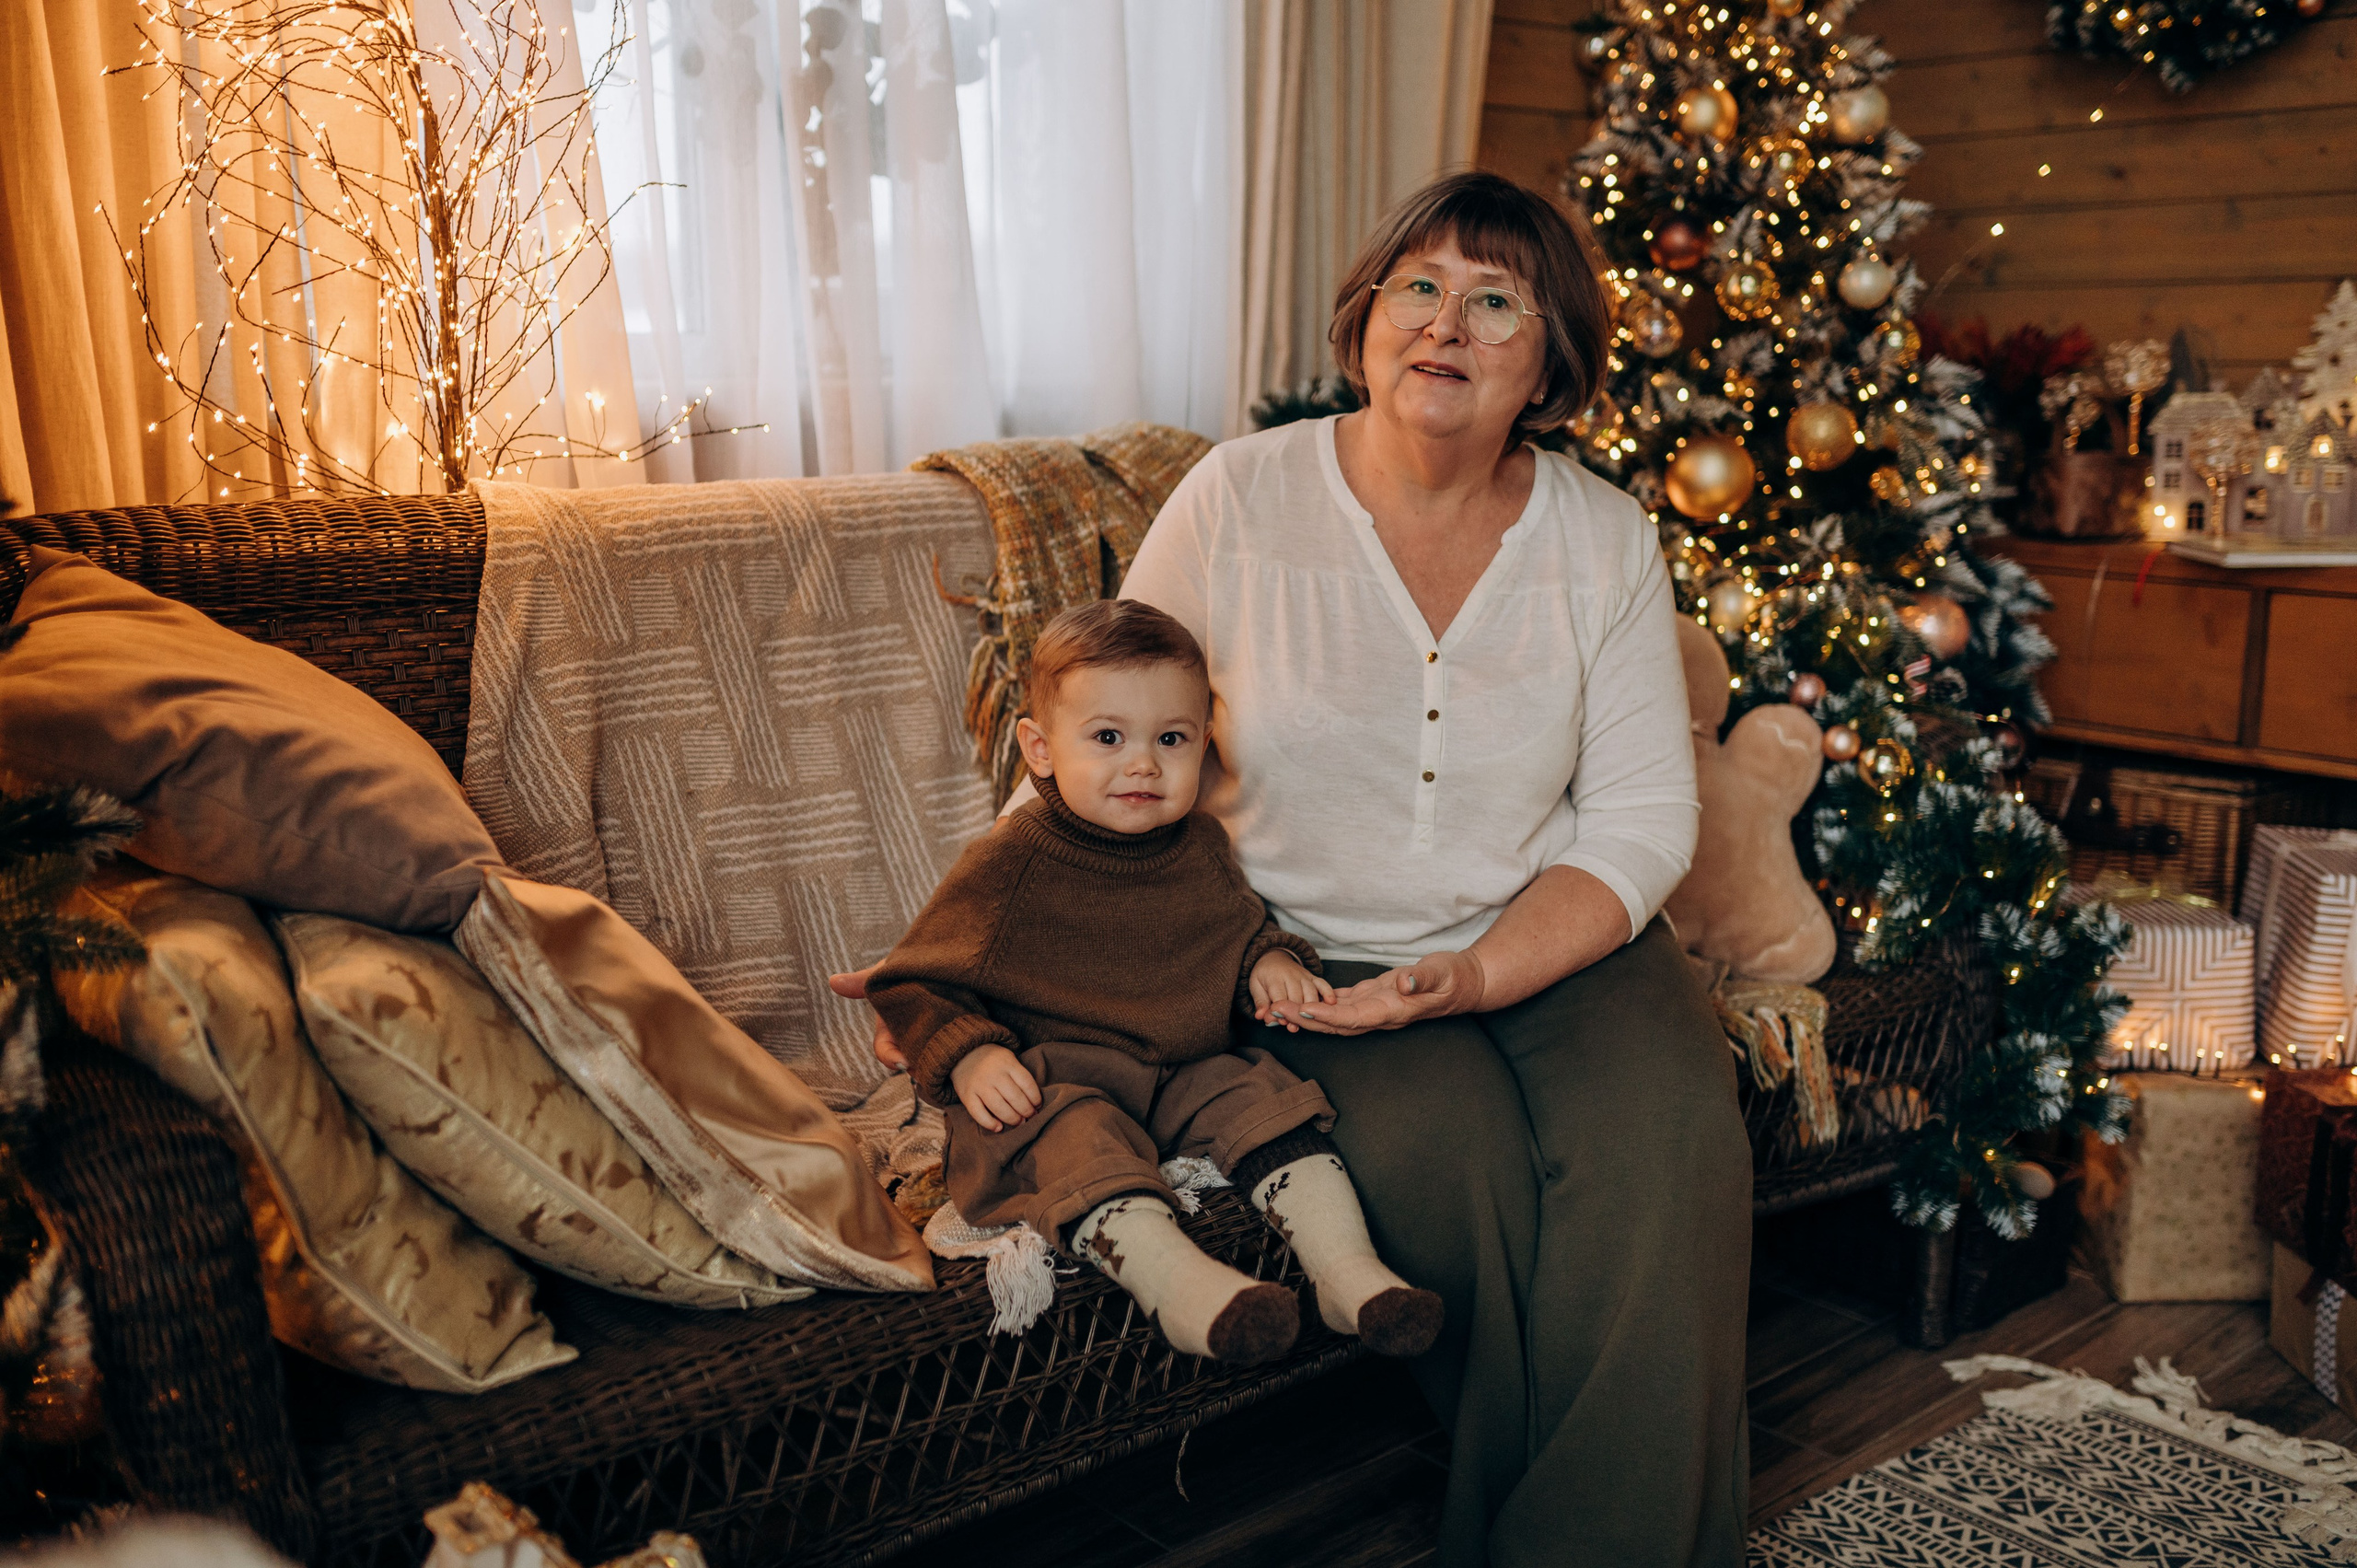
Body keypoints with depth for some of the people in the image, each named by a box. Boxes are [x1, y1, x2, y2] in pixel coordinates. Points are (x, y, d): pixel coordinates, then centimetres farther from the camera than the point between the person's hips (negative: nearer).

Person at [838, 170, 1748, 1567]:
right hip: (1312, 954, -2)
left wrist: (1471, 978, -18)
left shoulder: (1607, 539, 1)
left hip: (1556, 935, 3)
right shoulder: (1238, 504, -6)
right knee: (1445, 1149, -29)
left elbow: (1640, 821, -1)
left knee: (1666, 1136, -25)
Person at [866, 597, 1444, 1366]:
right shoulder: (1007, 867, -8)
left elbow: (1241, 924, 26)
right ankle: (1175, 1280, -49)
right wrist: (968, 1056, -22)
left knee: (1269, 1102, -17)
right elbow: (914, 981, -4)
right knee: (1081, 1140, -33)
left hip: (1190, 1072, 5)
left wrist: (1269, 959, 2)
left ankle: (1350, 1270, -19)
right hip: (1056, 1080, -4)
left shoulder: (1202, 849, 7)